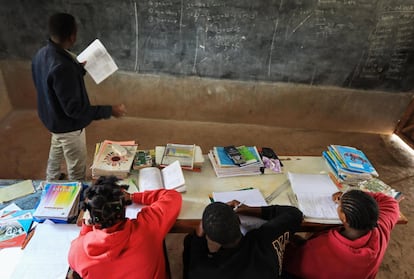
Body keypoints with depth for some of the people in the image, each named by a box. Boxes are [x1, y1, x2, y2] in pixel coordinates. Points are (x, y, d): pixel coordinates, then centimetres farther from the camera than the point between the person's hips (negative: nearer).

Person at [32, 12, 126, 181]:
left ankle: (51, 184, 58)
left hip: (53, 119, 10)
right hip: (68, 125, -10)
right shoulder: (62, 66, -36)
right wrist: (109, 111, -30)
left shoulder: (42, 54, -6)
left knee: (56, 154, 34)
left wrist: (79, 69, 16)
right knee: (77, 170, 11)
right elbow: (73, 109, -33)